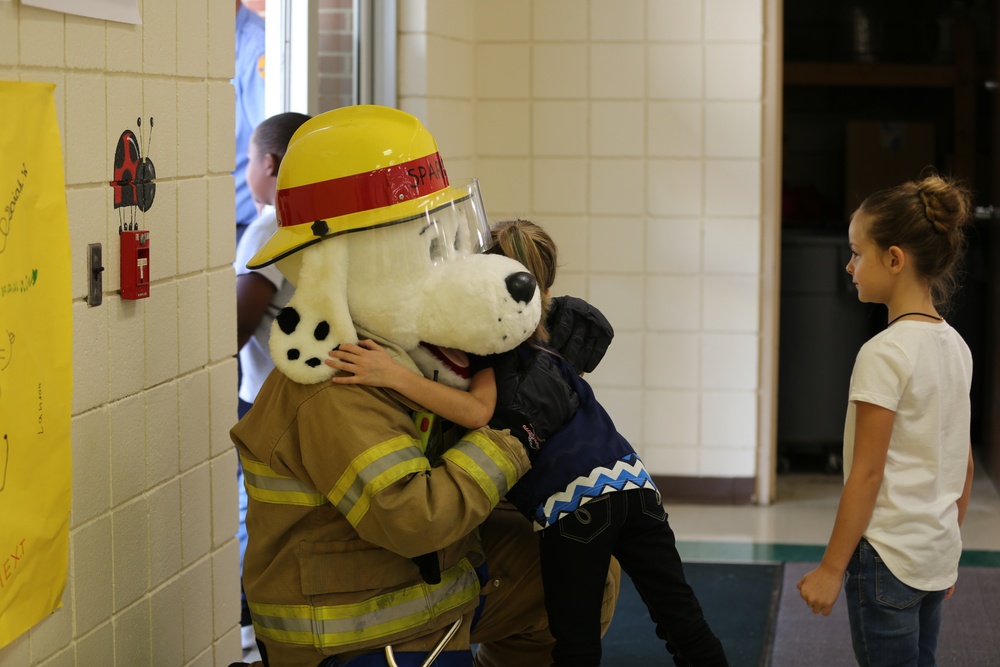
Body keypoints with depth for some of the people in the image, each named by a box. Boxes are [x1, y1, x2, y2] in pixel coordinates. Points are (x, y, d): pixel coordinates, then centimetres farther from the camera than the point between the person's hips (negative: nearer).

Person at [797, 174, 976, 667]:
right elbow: (963, 464, 12)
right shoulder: (956, 347, 6)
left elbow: (867, 473, -17)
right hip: (938, 552, 8)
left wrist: (831, 569, -11)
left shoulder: (884, 353, -18)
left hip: (888, 557, -8)